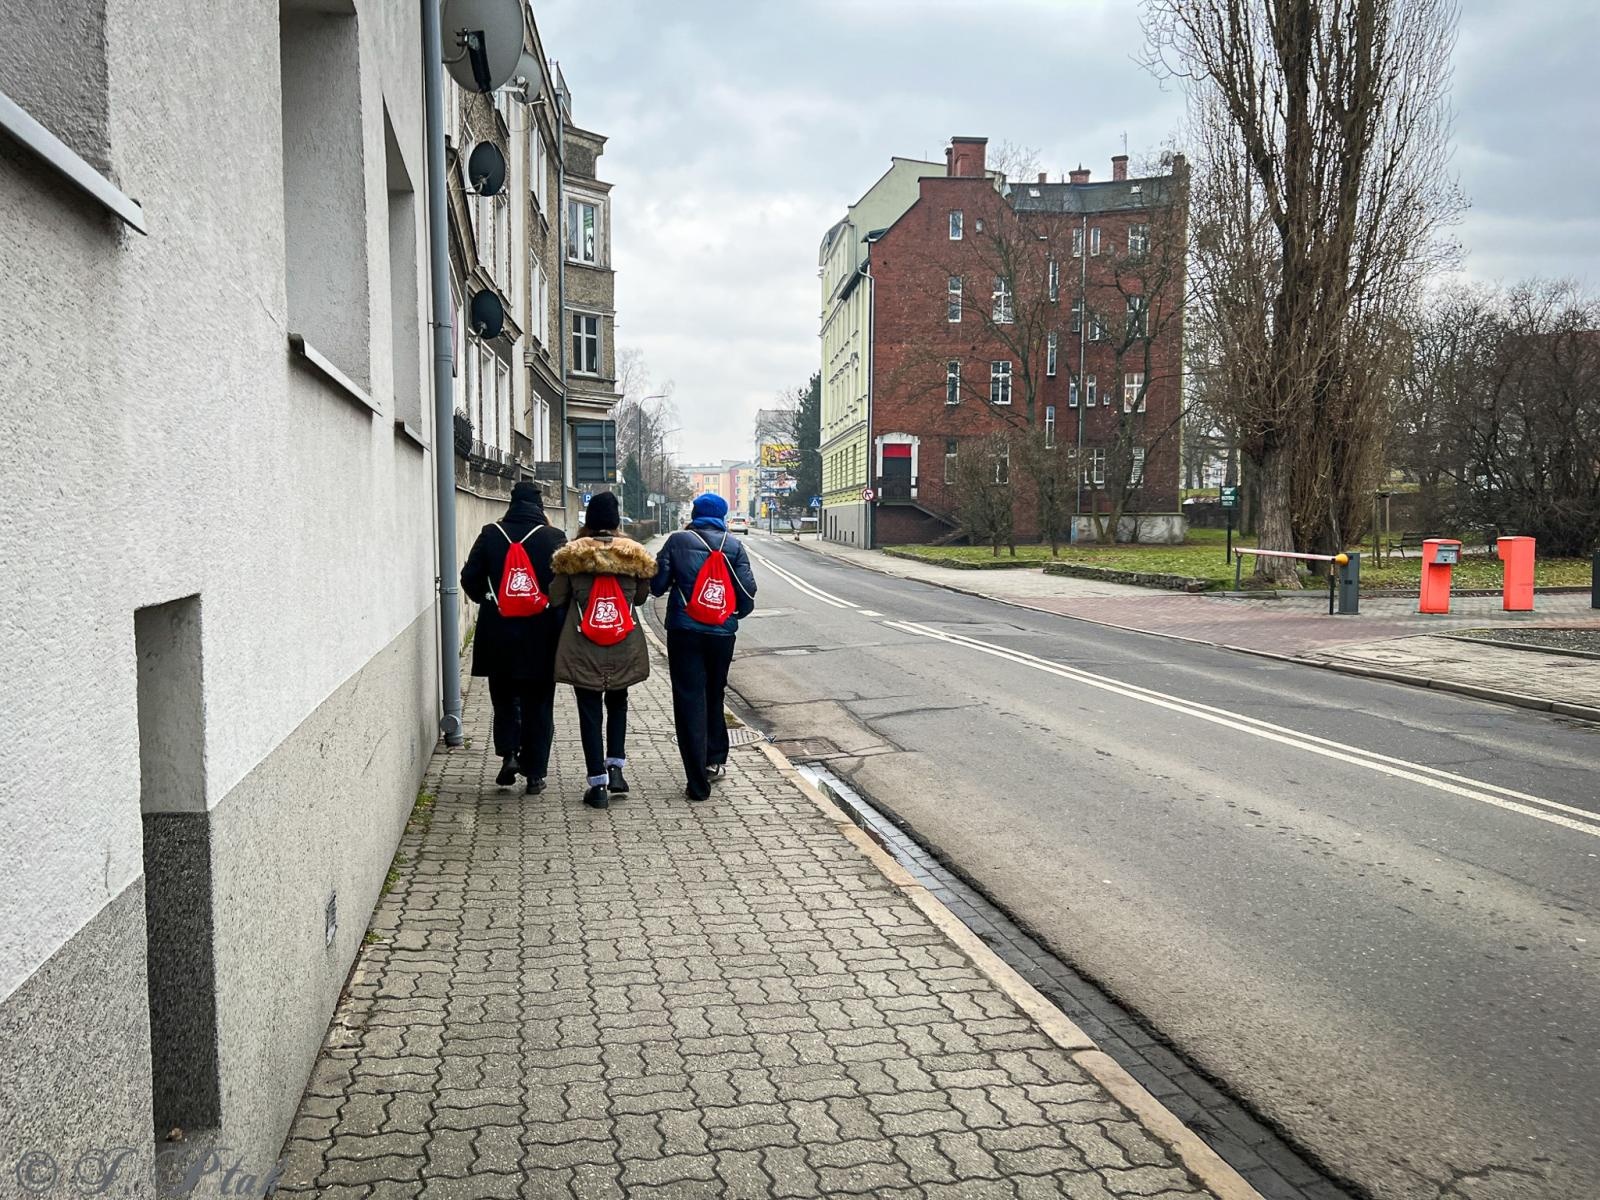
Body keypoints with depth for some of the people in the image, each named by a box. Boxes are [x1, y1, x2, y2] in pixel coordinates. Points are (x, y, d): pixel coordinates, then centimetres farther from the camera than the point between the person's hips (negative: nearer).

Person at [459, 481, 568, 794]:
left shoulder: (491, 534, -2)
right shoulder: (553, 537, -7)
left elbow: (470, 577, 0)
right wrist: (556, 614, 7)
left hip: (498, 634, 1)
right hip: (540, 636, -1)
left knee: (504, 698, 18)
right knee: (538, 705, 9)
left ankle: (509, 753, -1)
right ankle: (535, 773, 11)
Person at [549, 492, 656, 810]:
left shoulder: (571, 554, -5)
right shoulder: (634, 554, -1)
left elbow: (557, 598, 0)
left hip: (583, 648, -1)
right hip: (625, 647, 2)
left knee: (590, 712, 4)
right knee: (617, 704, 22)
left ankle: (597, 784, 4)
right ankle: (615, 766, 12)